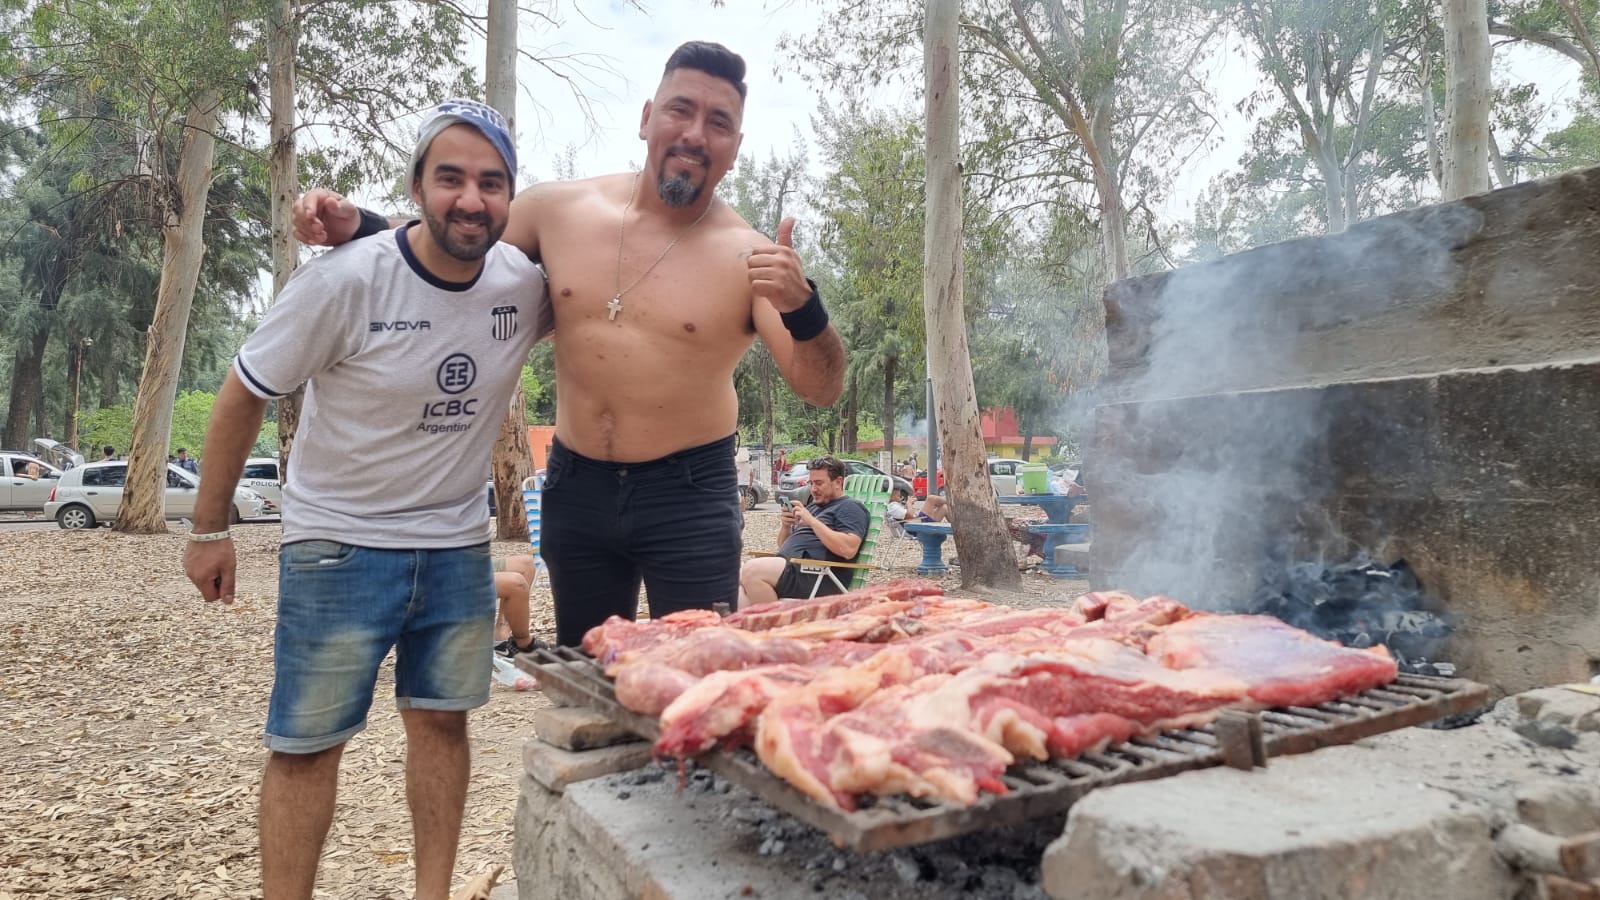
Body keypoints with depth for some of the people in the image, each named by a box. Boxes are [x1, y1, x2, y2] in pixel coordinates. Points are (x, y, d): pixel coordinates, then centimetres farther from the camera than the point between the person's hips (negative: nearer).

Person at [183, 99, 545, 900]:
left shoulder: (525, 285, -10)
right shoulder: (346, 280, -19)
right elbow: (242, 398, -8)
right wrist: (209, 529, -1)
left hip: (458, 546, 4)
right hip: (339, 545, -3)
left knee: (441, 720, 12)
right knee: (307, 742, 4)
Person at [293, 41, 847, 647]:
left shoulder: (749, 257, -11)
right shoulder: (559, 209, -1)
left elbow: (822, 391, -14)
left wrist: (801, 306, -32)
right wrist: (355, 228, -1)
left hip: (689, 497, -3)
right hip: (574, 488, 4)